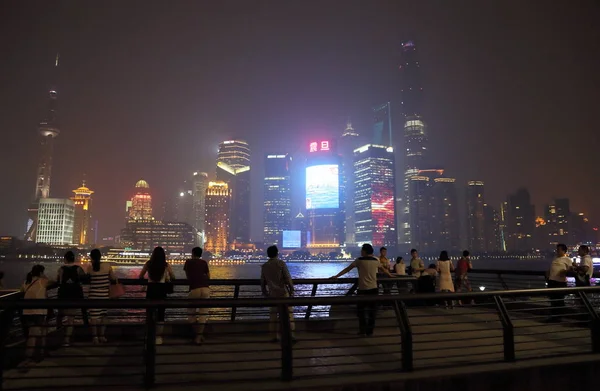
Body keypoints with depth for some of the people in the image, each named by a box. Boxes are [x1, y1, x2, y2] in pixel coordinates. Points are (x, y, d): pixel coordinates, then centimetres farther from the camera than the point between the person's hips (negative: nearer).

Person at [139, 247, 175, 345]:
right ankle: (158, 337, 8)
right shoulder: (166, 265, -2)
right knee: (161, 313, 7)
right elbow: (173, 278, 5)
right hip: (161, 290, -1)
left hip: (151, 289, 1)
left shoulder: (148, 264, 0)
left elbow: (140, 277, 7)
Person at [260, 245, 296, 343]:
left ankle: (275, 336, 11)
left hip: (272, 293, 4)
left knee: (273, 314, 12)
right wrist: (292, 290, -1)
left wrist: (265, 293, 20)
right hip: (283, 292, -3)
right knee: (288, 313, 3)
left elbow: (262, 282, 9)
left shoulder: (264, 266, 4)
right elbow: (288, 278, -11)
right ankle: (291, 334, 0)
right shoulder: (281, 263, -9)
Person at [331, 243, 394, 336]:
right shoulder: (376, 260, 6)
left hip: (363, 289, -3)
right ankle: (370, 331, 17)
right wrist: (390, 275, 40)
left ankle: (362, 331, 10)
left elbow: (347, 269, -2)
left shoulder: (359, 260, -5)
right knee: (372, 310, 11)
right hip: (374, 289, 4)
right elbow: (383, 270, 22)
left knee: (361, 310, 10)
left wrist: (336, 276, 4)